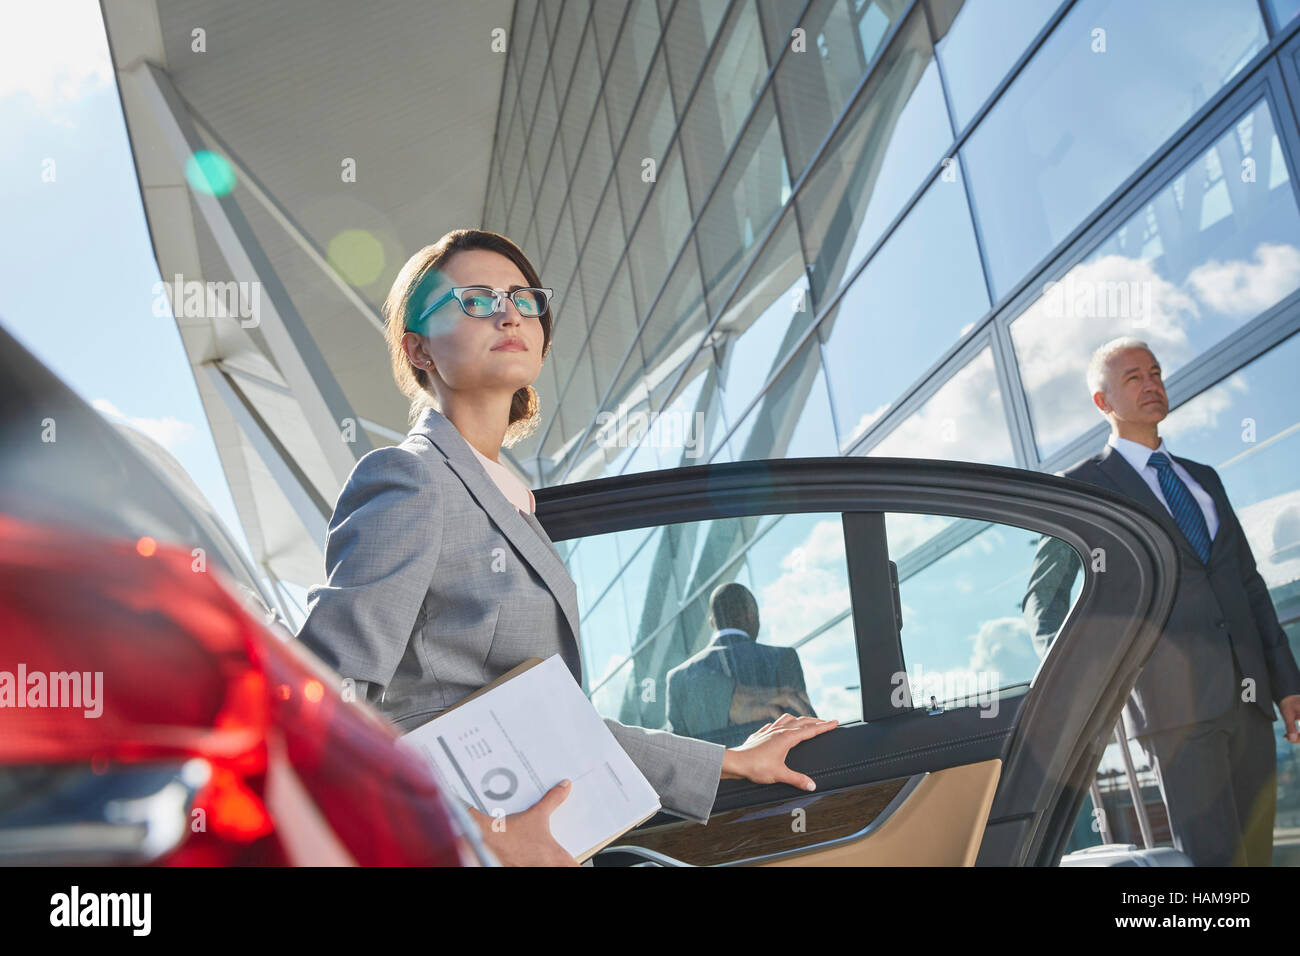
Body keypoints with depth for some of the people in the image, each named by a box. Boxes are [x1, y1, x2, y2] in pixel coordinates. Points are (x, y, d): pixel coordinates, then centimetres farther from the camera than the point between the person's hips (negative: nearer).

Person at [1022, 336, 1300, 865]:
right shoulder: (1083, 486, 4)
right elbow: (1044, 596, 1)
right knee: (1214, 856, -11)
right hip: (1173, 694, -6)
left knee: (1257, 849, 9)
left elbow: (1249, 582, 20)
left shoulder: (1204, 478, 21)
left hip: (1246, 694, 6)